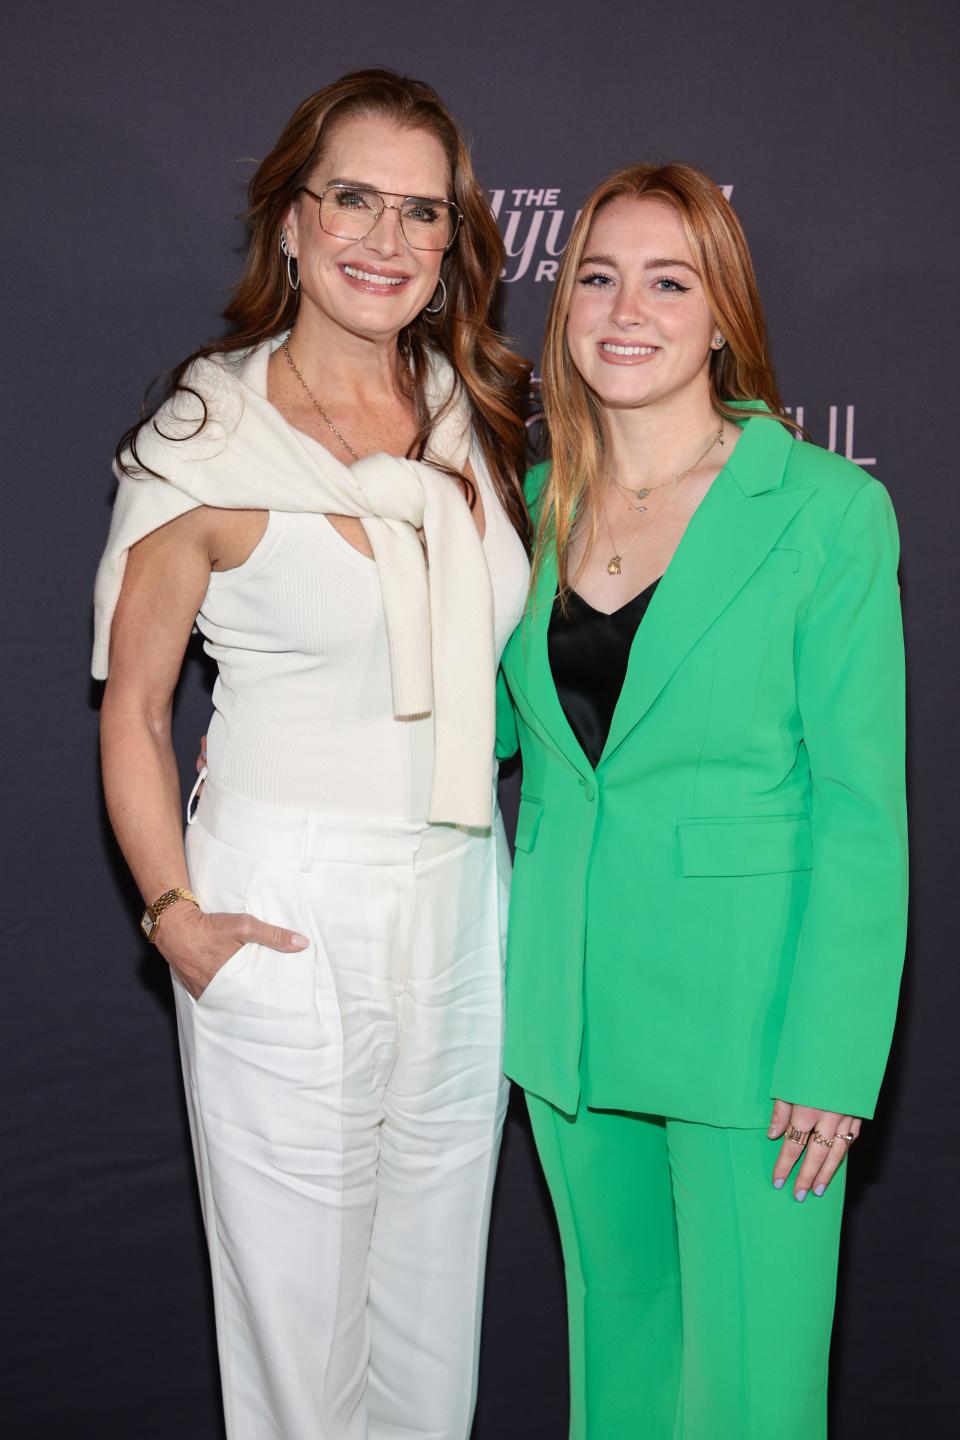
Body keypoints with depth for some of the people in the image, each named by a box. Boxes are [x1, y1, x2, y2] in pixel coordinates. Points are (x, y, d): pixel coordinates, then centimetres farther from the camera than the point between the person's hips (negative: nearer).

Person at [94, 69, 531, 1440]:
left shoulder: (480, 415, 5)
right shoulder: (207, 442, -9)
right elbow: (133, 710, -3)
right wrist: (175, 914, -13)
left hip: (463, 904, 5)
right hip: (286, 917, -4)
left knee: (437, 1308, 18)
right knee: (301, 1319, 8)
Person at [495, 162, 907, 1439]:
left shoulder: (827, 510, -10)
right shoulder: (539, 500, 5)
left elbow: (861, 806, -10)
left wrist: (831, 1059, -14)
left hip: (744, 1007, -4)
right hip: (570, 1003, 5)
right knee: (614, 1329, 19)